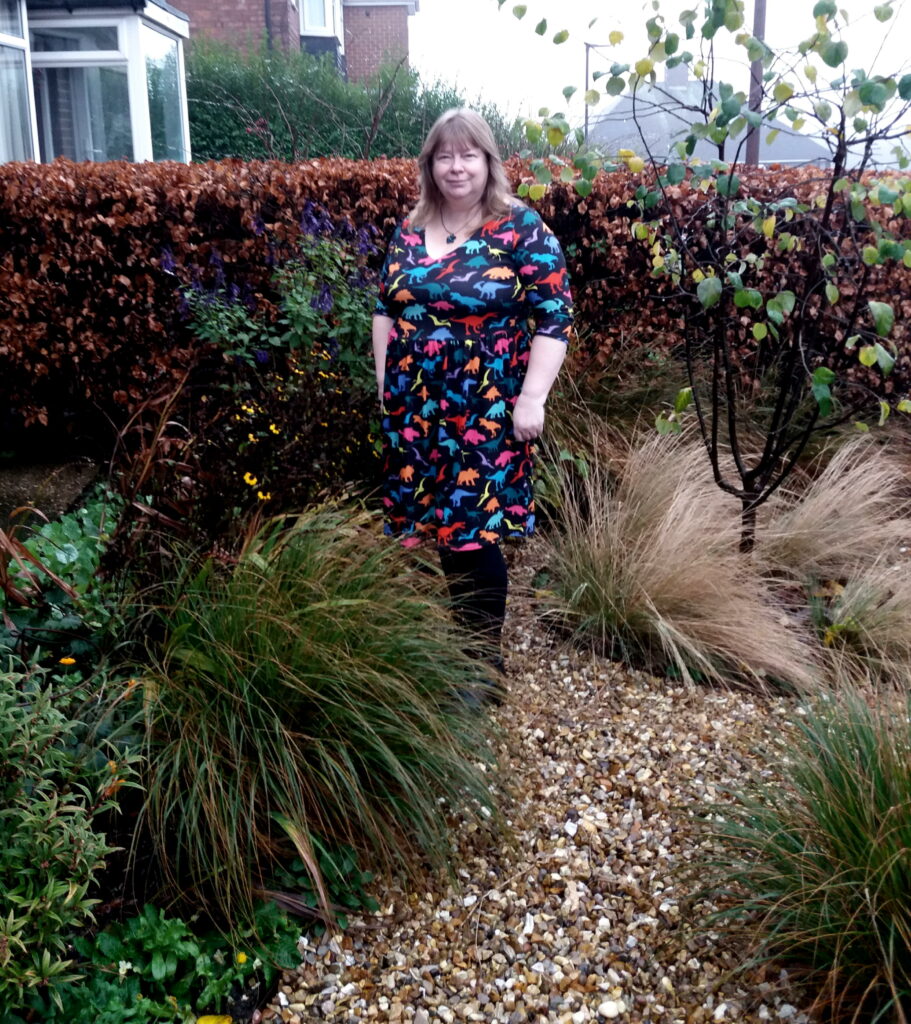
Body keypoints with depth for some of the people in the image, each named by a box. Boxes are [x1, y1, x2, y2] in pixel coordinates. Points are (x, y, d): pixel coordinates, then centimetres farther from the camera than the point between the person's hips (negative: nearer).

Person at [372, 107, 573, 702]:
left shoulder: (521, 228, -6)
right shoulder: (411, 229, 10)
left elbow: (555, 316, -9)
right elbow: (385, 307, 17)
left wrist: (532, 398, -15)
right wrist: (384, 378, 11)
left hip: (485, 413, -5)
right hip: (415, 409, 5)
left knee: (472, 532, -5)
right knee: (438, 525, 11)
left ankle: (486, 663, 12)